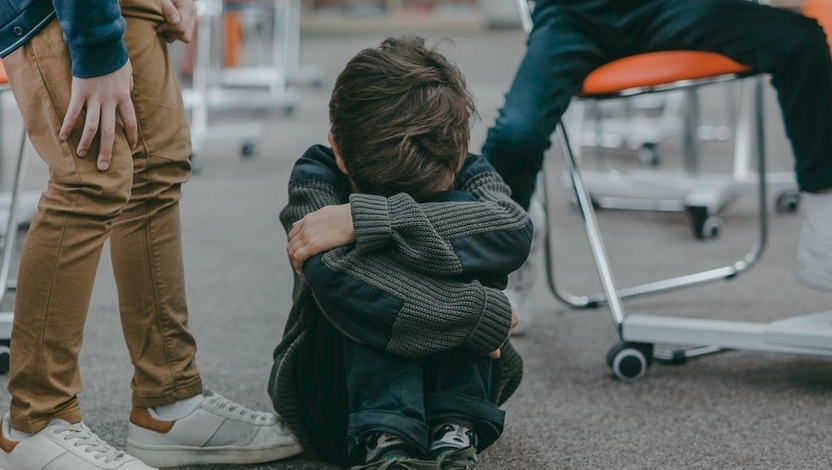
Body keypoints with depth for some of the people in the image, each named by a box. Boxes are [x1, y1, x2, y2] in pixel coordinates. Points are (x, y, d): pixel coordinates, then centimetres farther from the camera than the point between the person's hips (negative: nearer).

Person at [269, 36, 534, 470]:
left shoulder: (467, 174, -13)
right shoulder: (316, 177, -18)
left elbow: (514, 231, -38)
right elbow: (335, 276, -39)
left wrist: (362, 218, -41)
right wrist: (483, 314, -36)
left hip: (450, 382, 2)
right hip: (333, 397, -1)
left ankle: (456, 435, -34)